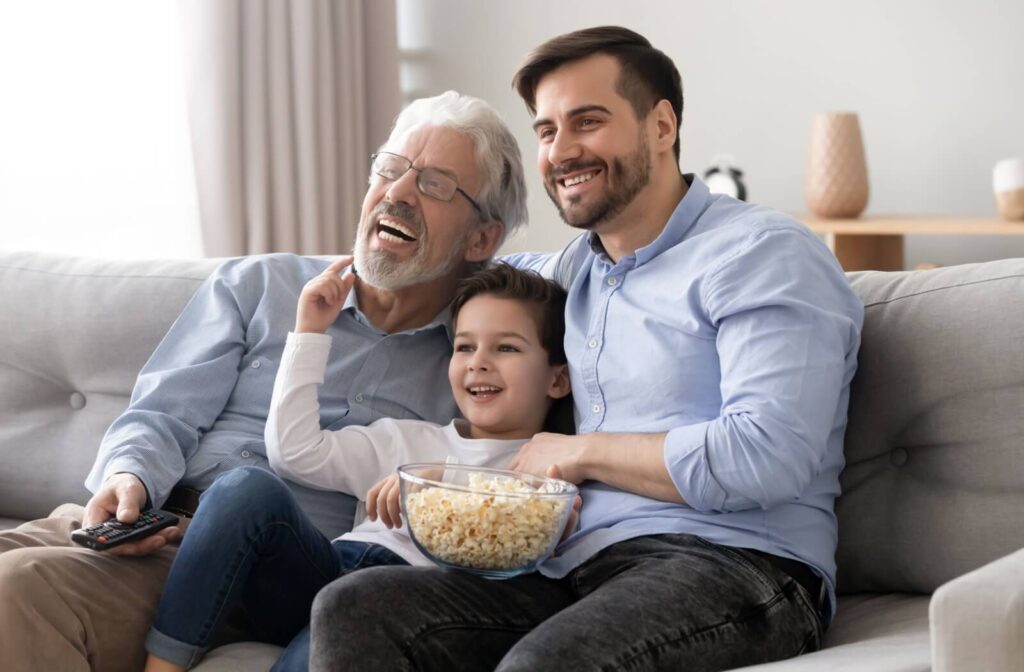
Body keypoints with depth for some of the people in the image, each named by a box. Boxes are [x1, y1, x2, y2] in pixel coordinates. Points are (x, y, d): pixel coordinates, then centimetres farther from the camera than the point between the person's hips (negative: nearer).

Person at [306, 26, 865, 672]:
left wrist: (578, 453, -3)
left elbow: (765, 458, -15)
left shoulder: (762, 254, -1)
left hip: (729, 562, -7)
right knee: (351, 608, -18)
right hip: (576, 570, 7)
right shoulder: (572, 270, 23)